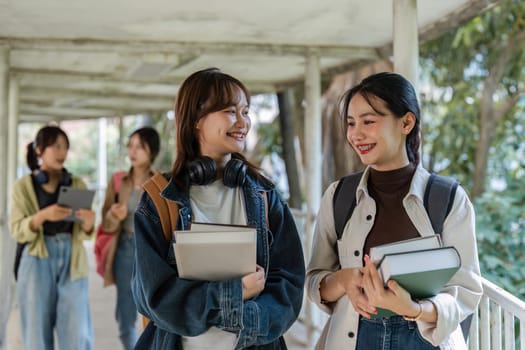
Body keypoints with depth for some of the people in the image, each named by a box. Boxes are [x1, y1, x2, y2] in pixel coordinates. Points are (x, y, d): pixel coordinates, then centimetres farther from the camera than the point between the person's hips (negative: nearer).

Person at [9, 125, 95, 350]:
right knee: (37, 329, 2)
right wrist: (42, 216, -22)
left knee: (77, 332, -4)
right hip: (38, 262, -1)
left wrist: (88, 224, -17)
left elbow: (84, 233, 7)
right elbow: (16, 231, -5)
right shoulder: (23, 186, 3)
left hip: (71, 260, 1)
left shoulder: (77, 185, 9)